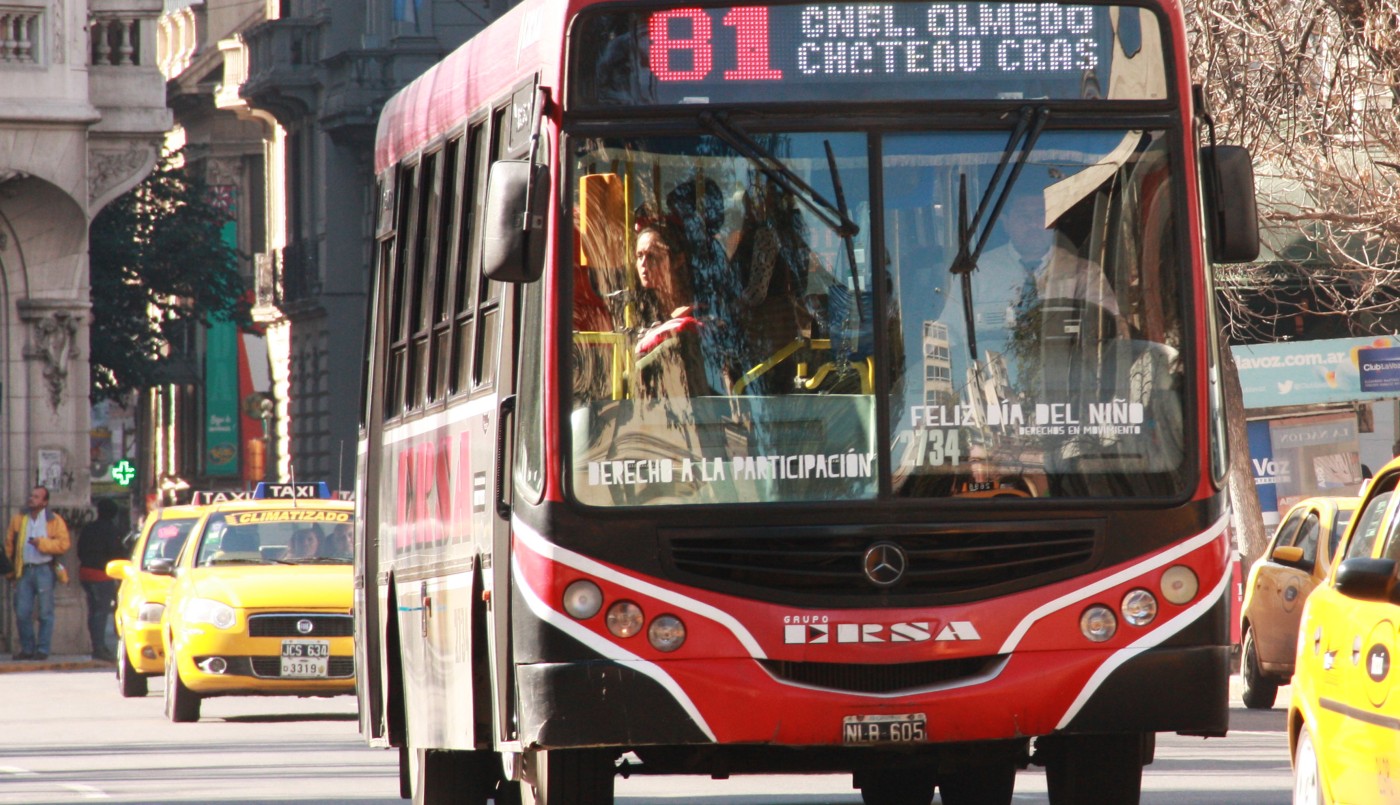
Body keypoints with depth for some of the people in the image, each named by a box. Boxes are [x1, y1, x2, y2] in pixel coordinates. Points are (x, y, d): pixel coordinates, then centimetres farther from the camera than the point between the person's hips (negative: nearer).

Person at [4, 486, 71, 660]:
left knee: (45, 613, -2)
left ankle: (43, 650, 3)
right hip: (24, 571, 3)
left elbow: (63, 544, -7)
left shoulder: (54, 521, 1)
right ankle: (27, 648, 11)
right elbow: (9, 543, 13)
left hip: (44, 570, -3)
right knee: (22, 613, 0)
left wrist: (41, 543, -15)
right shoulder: (18, 520, 11)